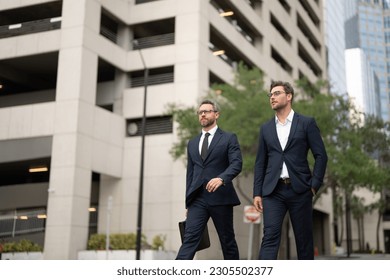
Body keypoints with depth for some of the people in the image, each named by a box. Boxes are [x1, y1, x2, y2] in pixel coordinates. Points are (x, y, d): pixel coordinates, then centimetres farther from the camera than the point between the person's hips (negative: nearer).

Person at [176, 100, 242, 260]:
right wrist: (188, 203, 16)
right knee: (189, 239, -9)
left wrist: (221, 178, -29)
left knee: (227, 240, 6)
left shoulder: (229, 138, 5)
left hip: (220, 198, -3)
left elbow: (237, 163, -9)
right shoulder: (192, 143, 19)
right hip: (198, 199, 3)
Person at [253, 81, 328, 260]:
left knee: (304, 238, 5)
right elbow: (260, 163, 13)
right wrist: (257, 193, 6)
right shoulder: (266, 128, 14)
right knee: (270, 236, -11)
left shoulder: (306, 123, 5)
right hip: (273, 191, 2)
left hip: (299, 190, -1)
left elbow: (321, 156, 1)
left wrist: (314, 185, -7)